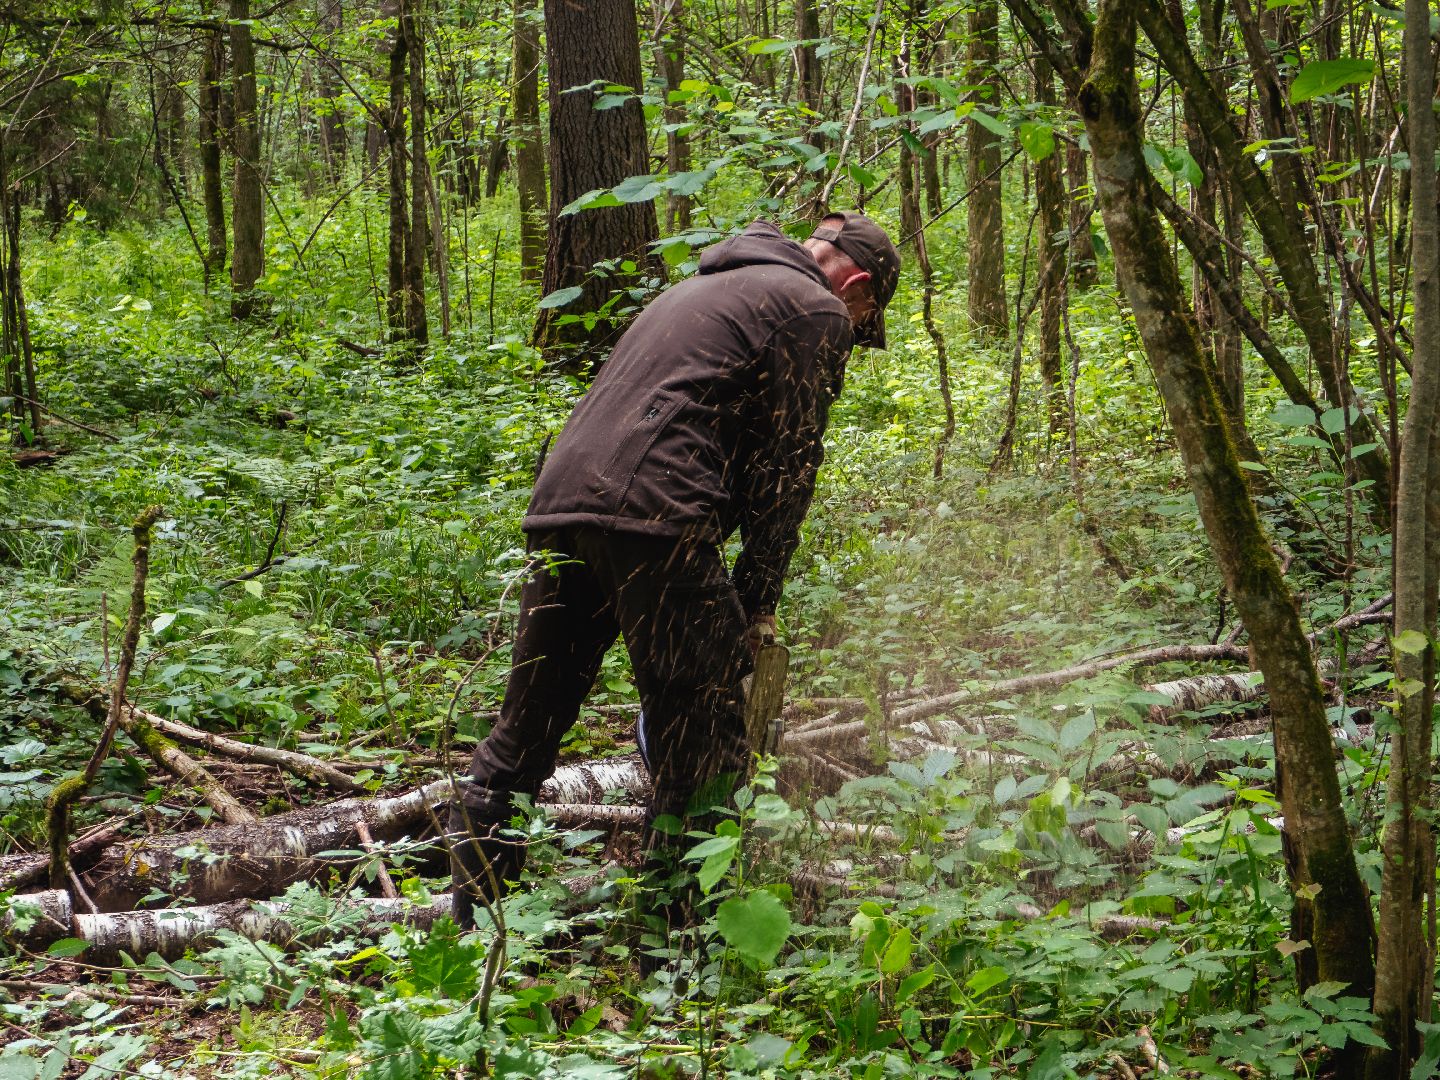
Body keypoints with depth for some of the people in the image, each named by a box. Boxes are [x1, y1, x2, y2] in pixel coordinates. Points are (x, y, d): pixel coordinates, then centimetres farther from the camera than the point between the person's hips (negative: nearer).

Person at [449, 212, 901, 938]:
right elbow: (784, 469, 2)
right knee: (699, 748, -2)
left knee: (524, 731, 14)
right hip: (651, 513, -9)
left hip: (560, 497, 9)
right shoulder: (814, 312, 8)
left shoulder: (705, 289, 34)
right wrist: (757, 603, 7)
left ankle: (471, 922, 17)